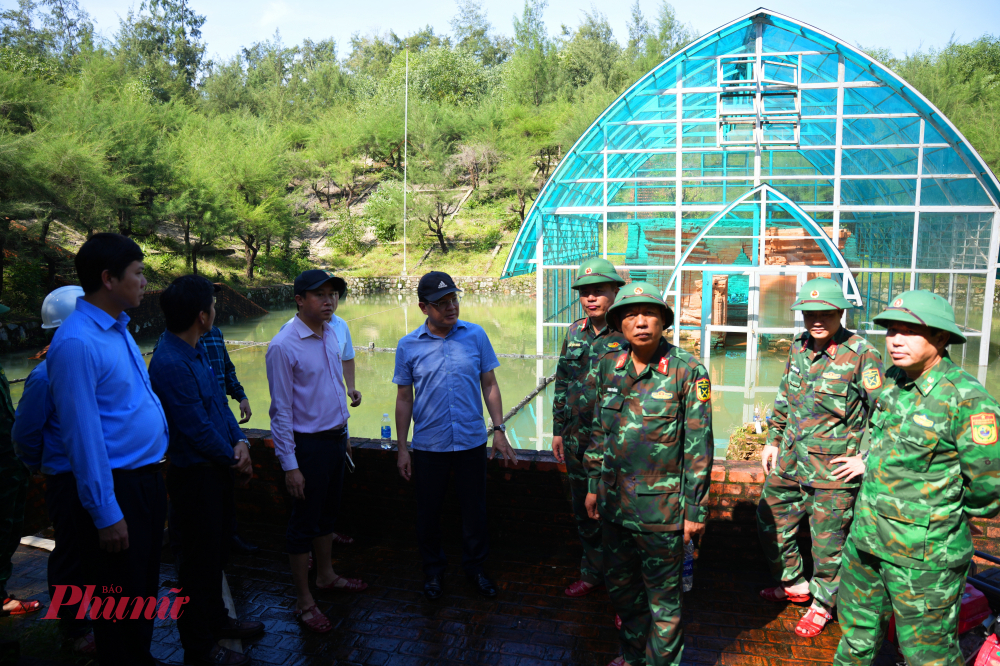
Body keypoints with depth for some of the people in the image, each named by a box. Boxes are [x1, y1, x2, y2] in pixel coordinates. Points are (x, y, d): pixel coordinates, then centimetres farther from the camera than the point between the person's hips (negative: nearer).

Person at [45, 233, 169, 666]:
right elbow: (83, 435, -21)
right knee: (121, 601, 9)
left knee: (146, 586, 23)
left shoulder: (118, 327, 7)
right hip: (117, 486, -9)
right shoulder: (77, 343, -21)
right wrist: (106, 514, -17)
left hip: (147, 477, 9)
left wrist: (154, 476, 13)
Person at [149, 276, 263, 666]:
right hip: (195, 473, -9)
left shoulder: (196, 349, 4)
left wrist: (239, 441, -6)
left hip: (217, 469, 9)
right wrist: (234, 460, -9)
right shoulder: (170, 364, -26)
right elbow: (197, 429, -23)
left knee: (217, 550, 23)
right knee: (201, 560, 6)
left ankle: (216, 619, 43)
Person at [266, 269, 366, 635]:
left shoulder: (331, 334, 3)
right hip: (308, 444, -7)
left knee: (328, 512, 22)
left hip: (336, 437, 7)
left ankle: (326, 575, 41)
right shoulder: (283, 346, -19)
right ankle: (304, 602, 20)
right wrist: (290, 465, -16)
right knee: (304, 522, 6)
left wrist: (343, 433, 16)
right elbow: (281, 411, -17)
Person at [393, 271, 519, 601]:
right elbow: (404, 398, 2)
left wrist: (499, 430, 0)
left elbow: (489, 385, 4)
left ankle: (475, 567, 35)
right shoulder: (409, 346, -4)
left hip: (472, 441, 1)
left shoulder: (476, 335, -3)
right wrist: (402, 448, 2)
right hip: (429, 446, 0)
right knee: (429, 512, 13)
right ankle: (433, 569, 36)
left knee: (475, 510, 13)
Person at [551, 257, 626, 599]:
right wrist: (557, 430, 13)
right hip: (577, 440, 6)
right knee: (585, 511, 18)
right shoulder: (574, 333, 7)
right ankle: (592, 573, 36)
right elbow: (562, 384, 14)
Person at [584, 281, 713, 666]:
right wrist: (594, 485, 13)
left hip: (661, 507, -5)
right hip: (614, 501, 6)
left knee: (662, 595, 9)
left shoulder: (687, 372, -12)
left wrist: (695, 510, -10)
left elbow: (699, 445, -10)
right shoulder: (609, 366, 3)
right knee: (620, 585, 22)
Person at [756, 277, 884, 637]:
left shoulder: (862, 355, -15)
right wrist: (773, 440, 17)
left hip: (834, 470, -7)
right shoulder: (799, 348, 5)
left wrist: (869, 459, -14)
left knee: (828, 540, 8)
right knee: (771, 522, 18)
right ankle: (795, 585, 40)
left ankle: (823, 604, 32)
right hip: (790, 459, 7)